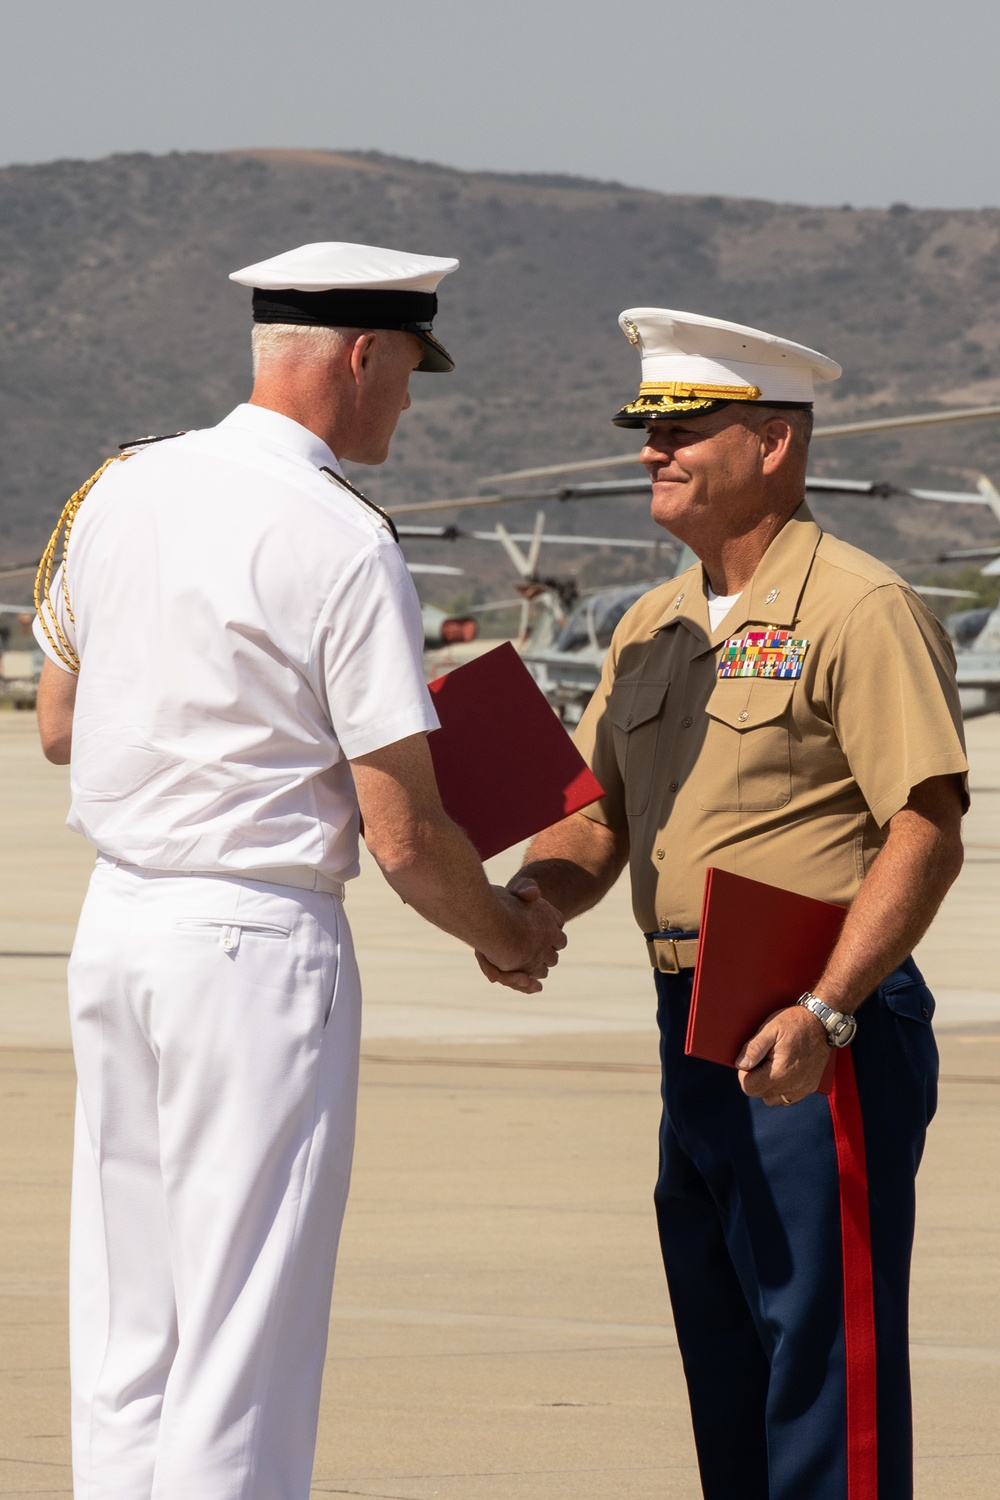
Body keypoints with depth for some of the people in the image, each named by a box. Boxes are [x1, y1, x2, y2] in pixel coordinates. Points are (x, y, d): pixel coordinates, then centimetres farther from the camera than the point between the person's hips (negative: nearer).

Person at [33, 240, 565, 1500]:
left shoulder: (119, 492, 4)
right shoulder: (343, 546, -15)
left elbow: (59, 724, 17)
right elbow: (405, 838, -14)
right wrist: (505, 932, 4)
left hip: (116, 922, 7)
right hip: (262, 941, -7)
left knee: (125, 1316, 12)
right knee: (246, 1321, -2)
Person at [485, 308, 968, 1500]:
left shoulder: (858, 613, -11)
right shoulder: (654, 628, 16)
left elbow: (926, 833, -17)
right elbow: (597, 817, 16)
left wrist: (824, 1012, -26)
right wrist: (531, 897, -7)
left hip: (819, 1042, -9)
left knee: (825, 1357, -9)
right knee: (725, 1358, 12)